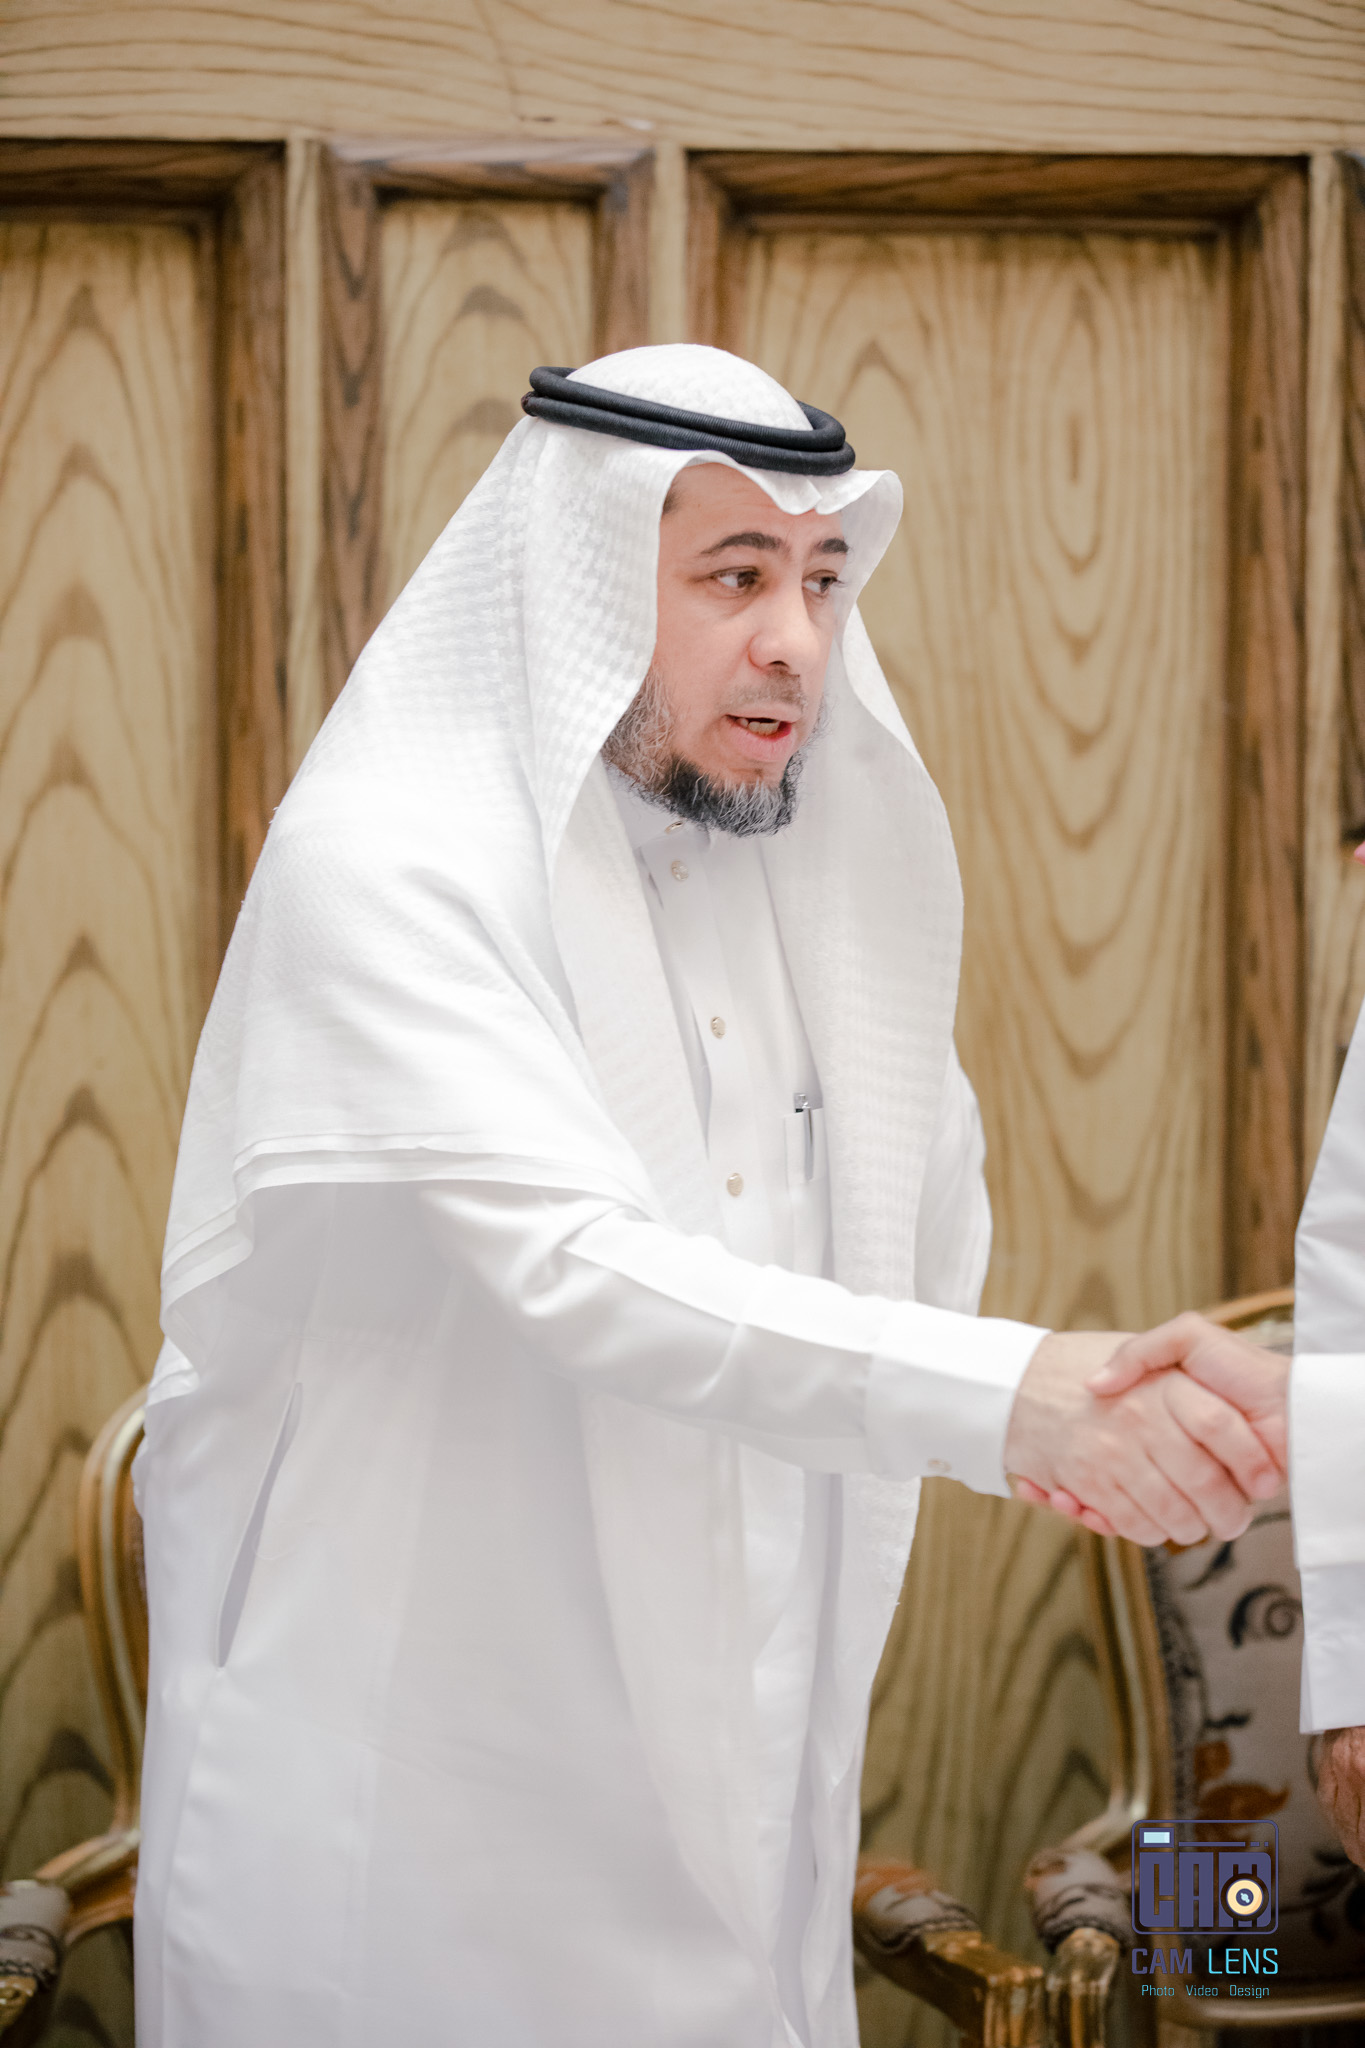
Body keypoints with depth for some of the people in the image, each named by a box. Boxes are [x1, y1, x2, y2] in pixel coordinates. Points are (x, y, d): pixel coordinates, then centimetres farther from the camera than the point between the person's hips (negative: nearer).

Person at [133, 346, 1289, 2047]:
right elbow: (583, 1272, -29)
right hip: (415, 1760, -6)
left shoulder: (814, 859, 7)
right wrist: (1019, 1394, -39)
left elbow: (925, 1218, 18)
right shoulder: (386, 864, -16)